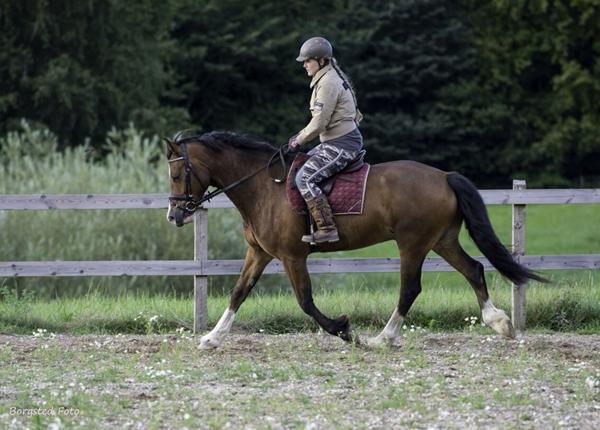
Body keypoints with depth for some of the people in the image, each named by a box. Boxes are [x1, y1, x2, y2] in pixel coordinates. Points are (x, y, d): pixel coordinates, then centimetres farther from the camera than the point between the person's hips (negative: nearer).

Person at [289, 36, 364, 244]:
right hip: (334, 142, 11)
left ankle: (327, 228, -22)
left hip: (342, 144, -11)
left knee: (305, 178, -18)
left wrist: (300, 140, -7)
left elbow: (319, 123, -20)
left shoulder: (328, 83, -18)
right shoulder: (327, 78, 15)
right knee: (300, 163, 22)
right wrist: (301, 136, 15)